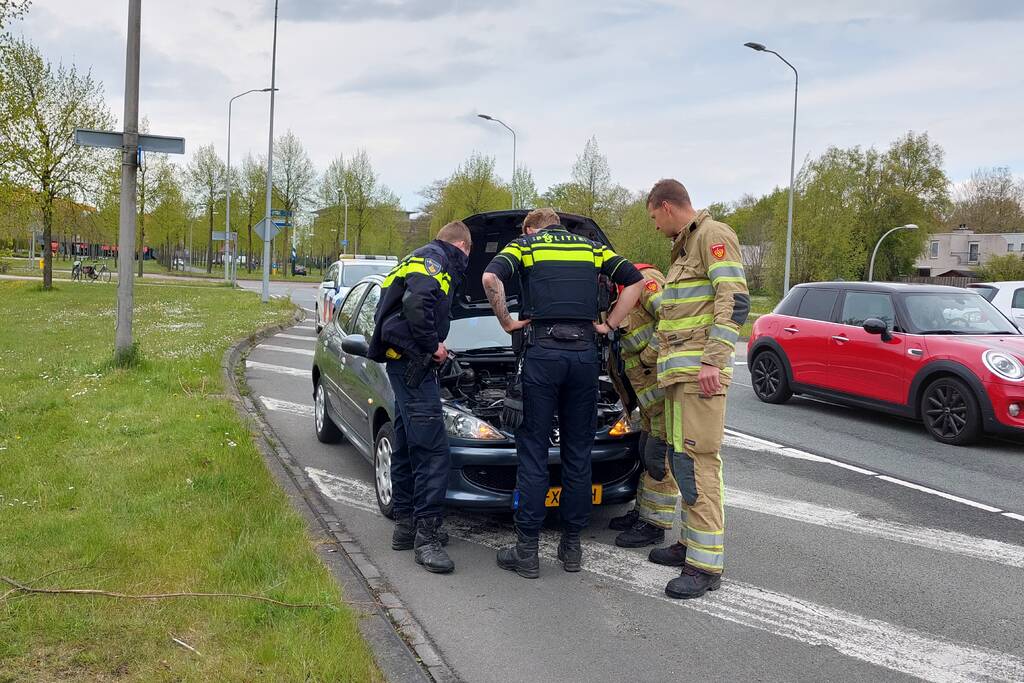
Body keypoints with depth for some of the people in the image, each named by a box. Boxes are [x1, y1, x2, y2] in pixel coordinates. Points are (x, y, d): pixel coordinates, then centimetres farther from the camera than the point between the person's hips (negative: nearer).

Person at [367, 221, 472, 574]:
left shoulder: (419, 259, 24)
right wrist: (432, 345, -15)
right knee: (433, 451, -13)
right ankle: (427, 535, -12)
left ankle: (405, 524, 23)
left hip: (404, 362, 11)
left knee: (407, 448, 15)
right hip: (411, 361, -11)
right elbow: (417, 304, -26)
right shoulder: (434, 260, -8)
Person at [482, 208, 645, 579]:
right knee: (578, 452, 10)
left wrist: (506, 321, 2)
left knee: (533, 451, 2)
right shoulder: (591, 247, 21)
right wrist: (609, 325, 14)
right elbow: (635, 281, 12)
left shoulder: (525, 244, 12)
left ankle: (526, 551, 4)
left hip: (543, 351, -3)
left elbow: (490, 277, -8)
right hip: (585, 353, 3)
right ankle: (571, 546, 16)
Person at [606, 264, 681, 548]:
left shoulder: (645, 279, -10)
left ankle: (655, 524, 6)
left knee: (659, 458, -3)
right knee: (647, 455, 19)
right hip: (652, 398, 10)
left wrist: (649, 354, -20)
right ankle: (643, 511, 32)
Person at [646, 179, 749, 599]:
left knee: (697, 461, -12)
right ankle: (693, 544, 23)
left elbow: (735, 301, -18)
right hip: (679, 370, 10)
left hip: (700, 369, -10)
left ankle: (707, 566, -8)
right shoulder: (684, 247, 24)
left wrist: (713, 360, -24)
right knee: (682, 459, 13)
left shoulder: (713, 235, -7)